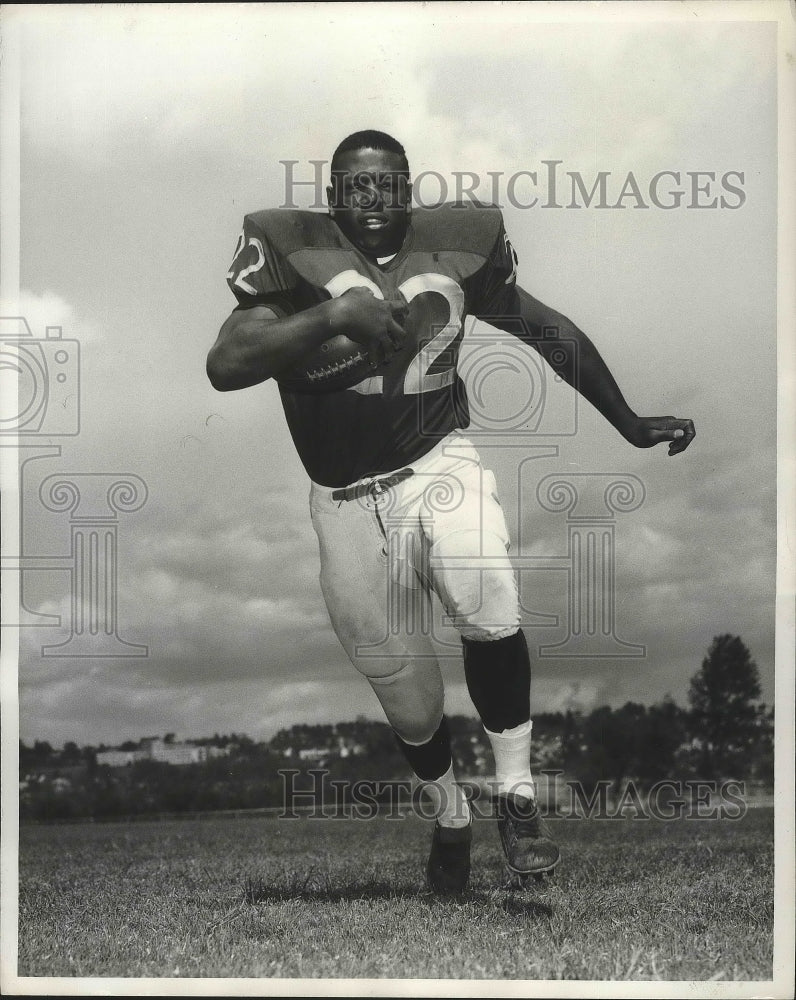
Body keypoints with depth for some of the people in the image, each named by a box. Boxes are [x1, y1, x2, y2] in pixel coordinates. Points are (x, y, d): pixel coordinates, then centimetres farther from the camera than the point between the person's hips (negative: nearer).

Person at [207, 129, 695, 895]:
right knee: (410, 708, 8)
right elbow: (225, 365, -16)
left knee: (491, 612, -30)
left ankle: (514, 793, -9)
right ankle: (449, 817, 40)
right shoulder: (295, 251, -5)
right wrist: (333, 316, -25)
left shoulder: (456, 244, 1)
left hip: (440, 461, 0)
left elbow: (549, 331, 10)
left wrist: (630, 424, 15)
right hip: (349, 499, 0)